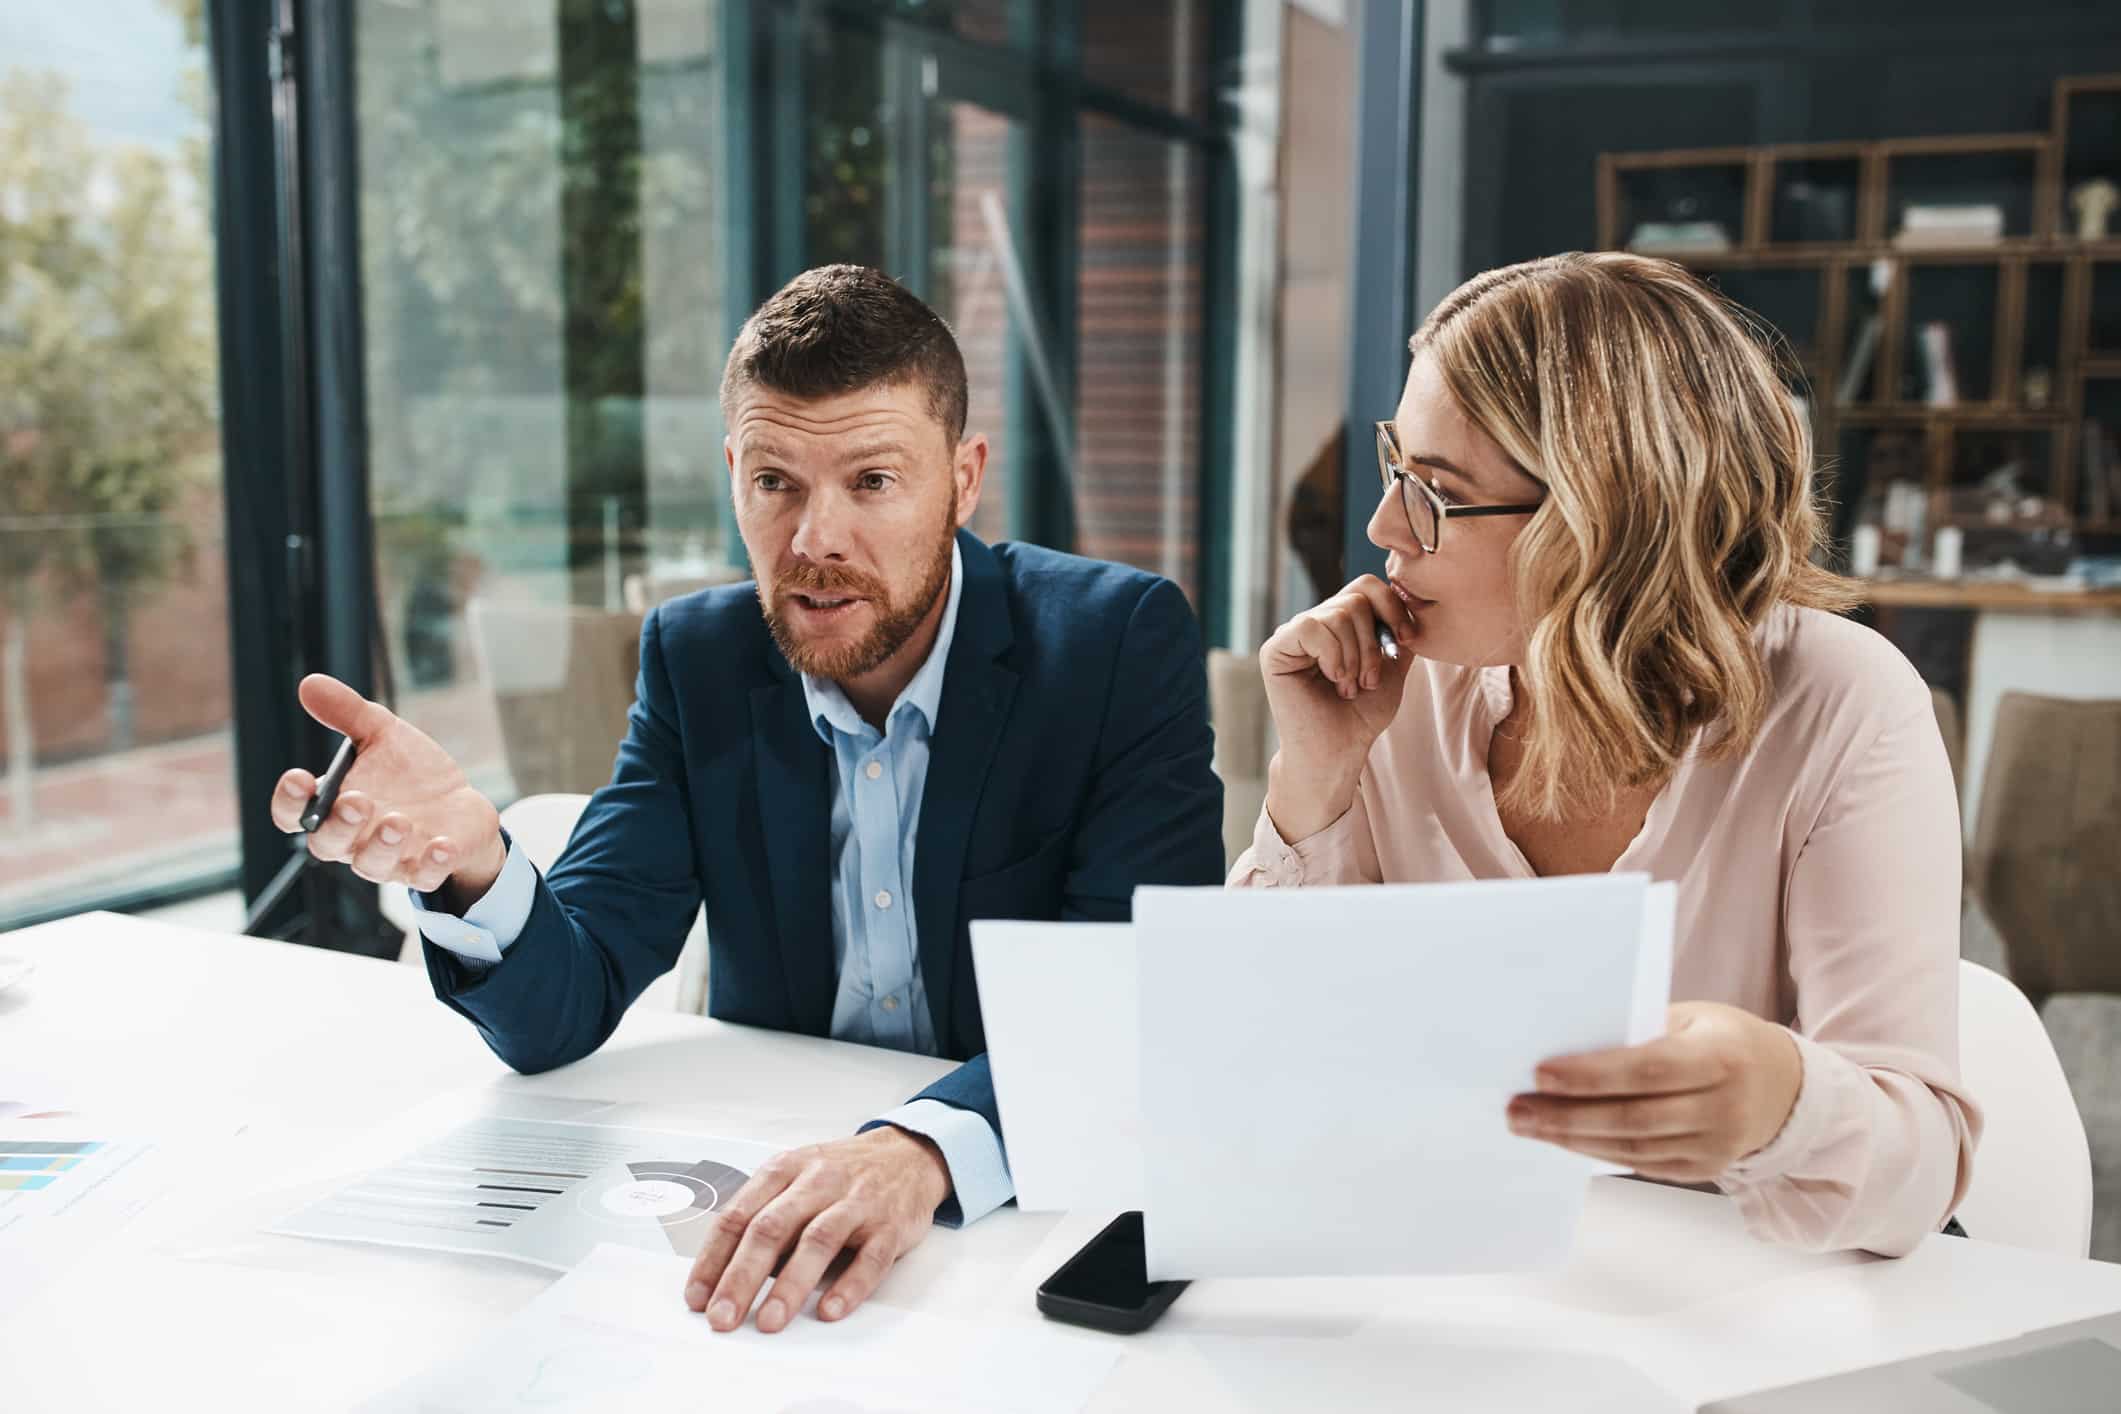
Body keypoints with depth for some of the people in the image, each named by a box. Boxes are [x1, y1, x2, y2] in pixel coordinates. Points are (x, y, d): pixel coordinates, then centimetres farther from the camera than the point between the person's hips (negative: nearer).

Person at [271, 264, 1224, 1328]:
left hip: (1049, 1198, -2)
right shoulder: (697, 658, -2)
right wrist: (473, 869, -27)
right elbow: (559, 1018, -5)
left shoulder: (1121, 641, -11)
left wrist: (926, 1148, -37)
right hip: (759, 1181, 2)